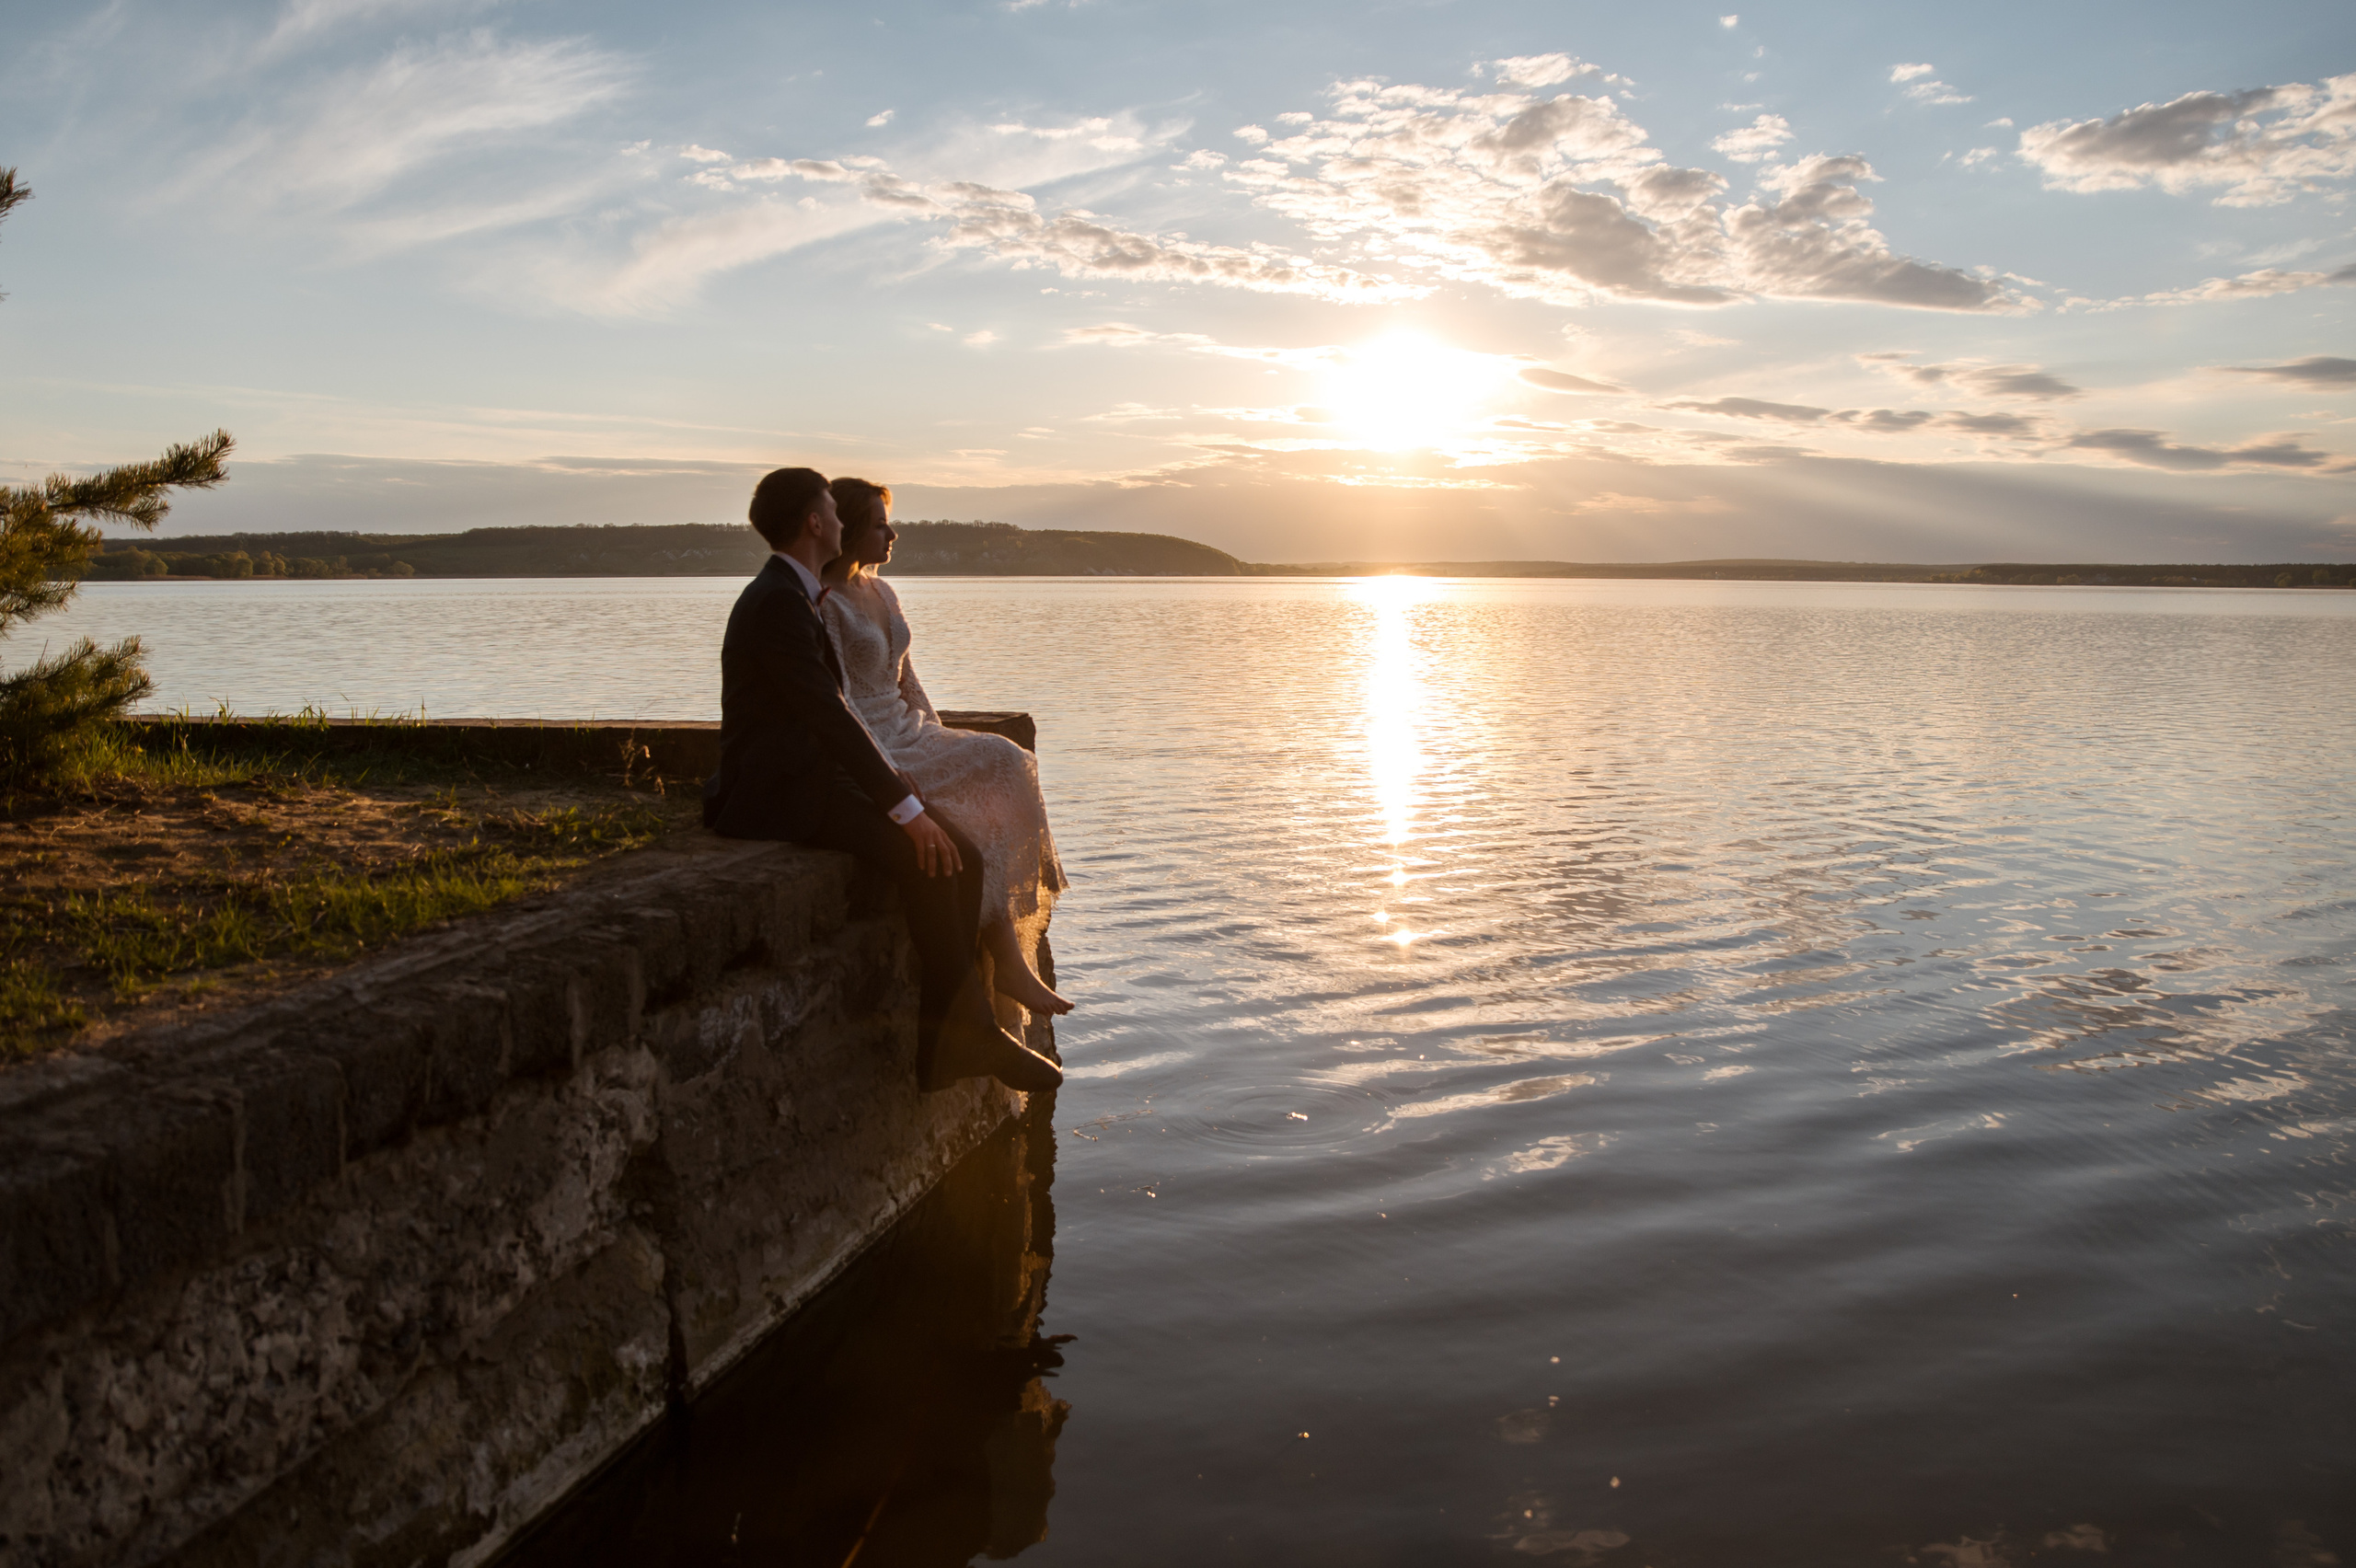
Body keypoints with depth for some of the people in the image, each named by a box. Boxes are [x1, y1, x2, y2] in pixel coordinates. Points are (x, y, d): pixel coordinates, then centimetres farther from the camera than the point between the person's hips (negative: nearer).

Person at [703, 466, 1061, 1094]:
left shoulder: (793, 595, 16)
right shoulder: (776, 602, -16)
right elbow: (830, 716, -22)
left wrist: (889, 774, 8)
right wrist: (906, 808, -23)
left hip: (816, 777, 10)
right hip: (779, 792, -10)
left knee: (960, 855, -6)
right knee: (925, 859, -26)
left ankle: (943, 1041, -7)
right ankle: (969, 1029, -13)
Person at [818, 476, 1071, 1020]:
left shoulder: (882, 593, 17)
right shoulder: (822, 604, -11)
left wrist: (942, 738, 5)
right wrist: (888, 772, -23)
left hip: (909, 732, 8)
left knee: (1006, 767, -15)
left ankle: (1009, 958, -20)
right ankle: (1006, 959, -16)